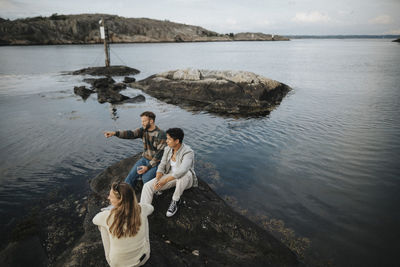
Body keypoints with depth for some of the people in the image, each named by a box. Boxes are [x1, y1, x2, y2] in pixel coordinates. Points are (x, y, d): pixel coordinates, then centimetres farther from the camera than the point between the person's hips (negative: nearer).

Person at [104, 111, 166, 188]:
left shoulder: (160, 134, -18)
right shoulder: (143, 130, 0)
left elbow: (160, 153, -19)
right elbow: (131, 134, -15)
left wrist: (148, 167, -23)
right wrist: (114, 133, -31)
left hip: (156, 162, -6)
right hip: (144, 158, 6)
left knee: (146, 178, -28)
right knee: (131, 175, -10)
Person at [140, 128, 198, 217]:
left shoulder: (188, 152, -25)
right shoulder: (168, 149, -4)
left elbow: (181, 171, -39)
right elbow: (162, 166, -3)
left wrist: (165, 180, -35)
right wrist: (157, 180, -20)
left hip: (186, 180, -5)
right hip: (170, 176, 5)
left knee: (184, 174, -41)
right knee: (147, 186, -16)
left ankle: (175, 201, -18)